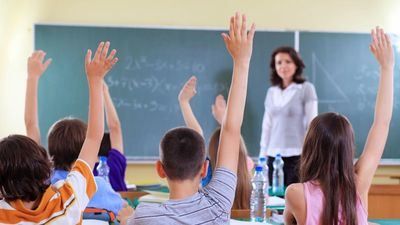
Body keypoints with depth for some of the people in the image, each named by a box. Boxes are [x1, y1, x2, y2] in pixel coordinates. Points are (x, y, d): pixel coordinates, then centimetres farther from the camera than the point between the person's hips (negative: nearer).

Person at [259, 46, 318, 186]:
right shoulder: (271, 92, 12)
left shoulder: (306, 89, -1)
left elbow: (312, 124, -4)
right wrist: (263, 155, 11)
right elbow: (267, 126, 15)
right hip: (274, 156, 5)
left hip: (297, 156, -4)